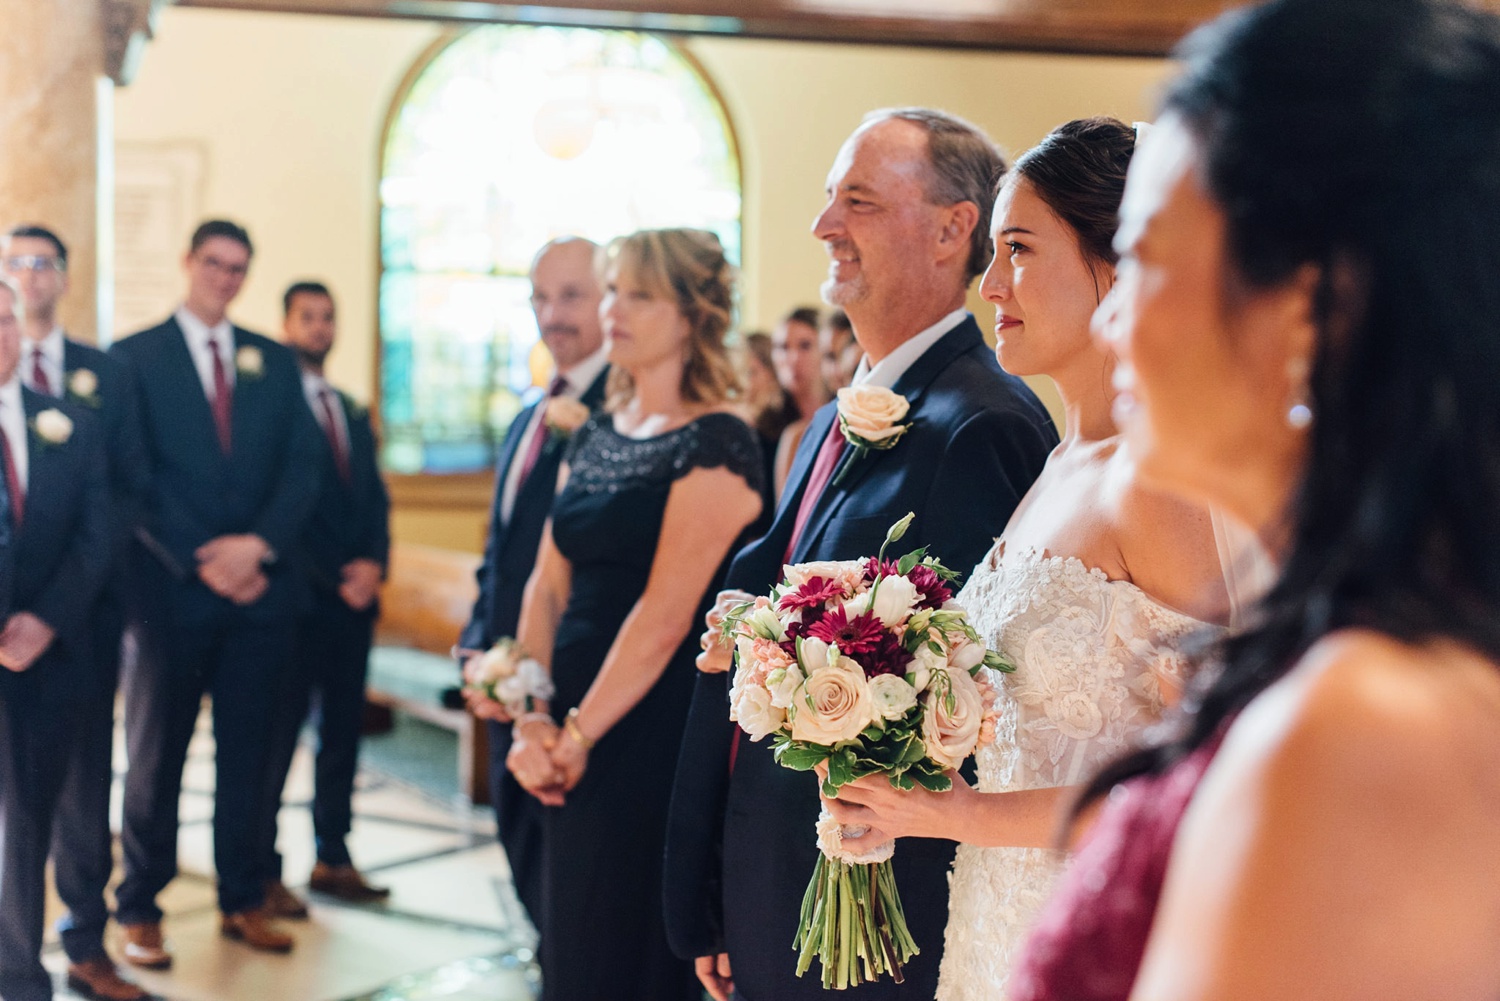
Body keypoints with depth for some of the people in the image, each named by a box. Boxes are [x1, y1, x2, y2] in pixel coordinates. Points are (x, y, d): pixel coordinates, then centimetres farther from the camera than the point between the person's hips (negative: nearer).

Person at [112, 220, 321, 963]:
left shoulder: (275, 363, 11)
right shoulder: (134, 357, 1)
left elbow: (302, 468, 4)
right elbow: (133, 479, -6)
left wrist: (260, 545, -11)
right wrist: (202, 563, -13)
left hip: (261, 588, 3)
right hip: (172, 590, -3)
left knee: (246, 752, 9)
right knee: (156, 754, 6)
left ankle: (243, 900, 20)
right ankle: (139, 911, 15)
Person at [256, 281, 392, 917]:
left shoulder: (353, 414, 18)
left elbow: (375, 499, 14)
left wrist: (373, 564, -4)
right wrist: (333, 576, -12)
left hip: (355, 595, 7)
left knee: (343, 731, 9)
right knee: (278, 736, -2)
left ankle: (332, 860, 17)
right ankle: (263, 872, 6)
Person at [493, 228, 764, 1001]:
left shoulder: (715, 444, -13)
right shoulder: (595, 438, 11)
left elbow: (667, 612, -18)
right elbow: (547, 585, 9)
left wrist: (577, 736, -14)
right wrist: (533, 719, -3)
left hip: (653, 735, -7)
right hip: (573, 735, 7)